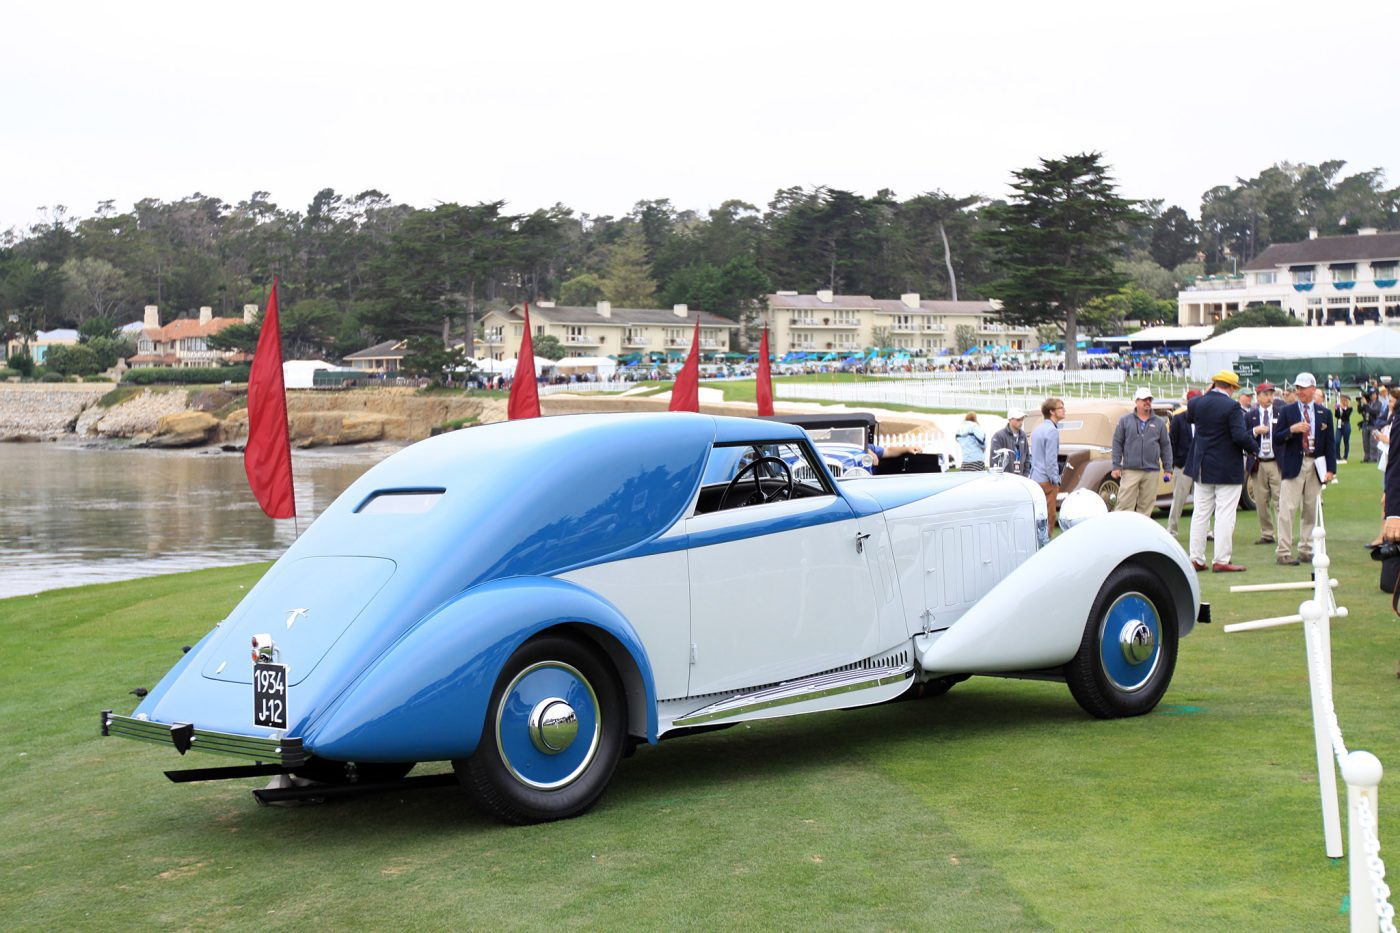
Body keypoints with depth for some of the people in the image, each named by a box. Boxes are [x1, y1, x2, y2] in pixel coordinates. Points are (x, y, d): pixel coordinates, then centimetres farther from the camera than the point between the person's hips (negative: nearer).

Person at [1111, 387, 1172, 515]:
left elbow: (1166, 446, 13)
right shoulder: (1125, 420, 7)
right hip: (1130, 470, -2)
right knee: (1124, 505, -8)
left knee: (1146, 507, 4)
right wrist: (1116, 466, -1)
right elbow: (1117, 443, 6)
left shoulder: (1159, 423, 12)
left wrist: (1167, 469, 8)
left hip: (1152, 472, 2)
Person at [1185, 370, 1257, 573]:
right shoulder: (1232, 407, -15)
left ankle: (1196, 558, 12)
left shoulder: (1197, 403, 0)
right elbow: (1240, 436, -21)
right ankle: (1221, 561, -2)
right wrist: (1251, 447, -2)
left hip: (1202, 469, 5)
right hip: (1227, 470, -5)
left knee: (1200, 514, 10)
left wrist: (1208, 393, 16)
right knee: (1225, 516, -2)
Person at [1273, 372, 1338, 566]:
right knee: (1287, 510, -8)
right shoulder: (1287, 411, 5)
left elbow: (1330, 443, 9)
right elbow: (1276, 438, 1)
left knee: (1311, 510, 6)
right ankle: (1284, 552, -7)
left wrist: (1330, 468, 0)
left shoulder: (1324, 413, 10)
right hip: (1294, 465, -3)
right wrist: (1292, 429, -17)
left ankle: (1306, 550, 14)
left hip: (1315, 465, 3)